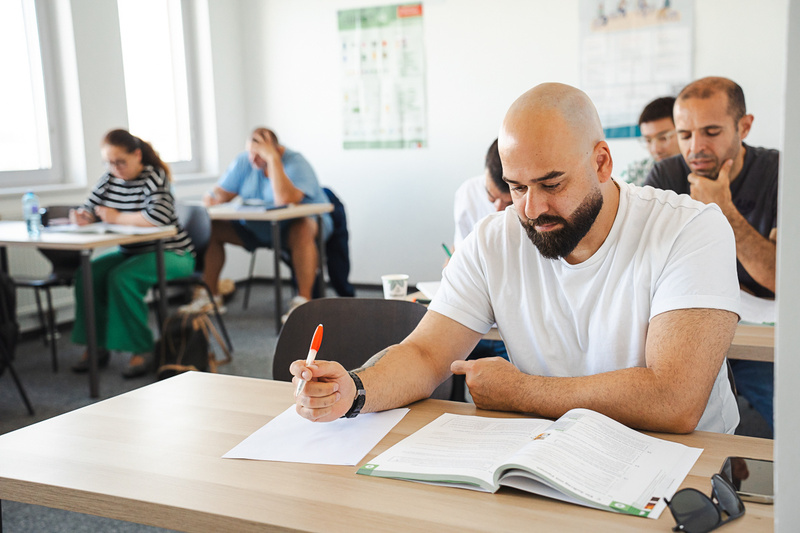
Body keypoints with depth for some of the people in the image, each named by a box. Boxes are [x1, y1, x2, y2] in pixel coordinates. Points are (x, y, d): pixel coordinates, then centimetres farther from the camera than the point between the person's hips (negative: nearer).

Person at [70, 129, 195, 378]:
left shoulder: (154, 177, -15)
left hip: (171, 254, -7)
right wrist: (82, 217, -13)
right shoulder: (108, 179, 6)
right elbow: (90, 209, 13)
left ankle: (142, 350, -20)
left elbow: (158, 216, -31)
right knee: (87, 274, -15)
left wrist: (117, 217, -20)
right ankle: (96, 347, -5)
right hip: (130, 253, 7)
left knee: (121, 277, -31)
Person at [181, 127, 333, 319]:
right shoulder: (243, 162, -1)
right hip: (257, 228, 7)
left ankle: (303, 301, -33)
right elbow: (221, 192, 3)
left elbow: (283, 199, -40)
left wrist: (272, 158, -37)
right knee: (211, 227, -7)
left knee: (302, 229, -41)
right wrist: (212, 197, -22)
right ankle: (211, 297, 3)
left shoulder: (295, 163, -22)